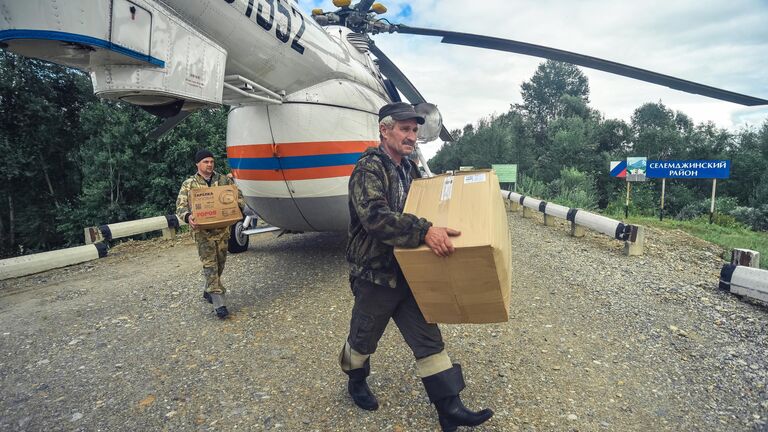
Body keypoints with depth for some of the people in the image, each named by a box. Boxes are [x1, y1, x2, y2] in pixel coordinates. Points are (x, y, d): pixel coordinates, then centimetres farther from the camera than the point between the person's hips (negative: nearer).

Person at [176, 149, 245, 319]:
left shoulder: (224, 180, 7)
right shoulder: (189, 184, 0)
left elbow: (238, 195, 8)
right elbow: (180, 206, -4)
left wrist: (239, 207, -14)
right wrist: (188, 217, -27)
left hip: (223, 229, 4)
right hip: (203, 231, -3)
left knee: (220, 263, 13)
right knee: (210, 265, -7)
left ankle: (209, 291, 36)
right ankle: (219, 303, -7)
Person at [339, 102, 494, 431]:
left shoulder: (409, 169, 9)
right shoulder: (369, 168, -17)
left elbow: (421, 208, 21)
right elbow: (374, 216, -34)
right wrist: (425, 231, -43)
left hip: (409, 273, 7)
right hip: (375, 275, -6)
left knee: (429, 339, 7)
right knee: (363, 338, 16)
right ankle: (356, 382, 45)